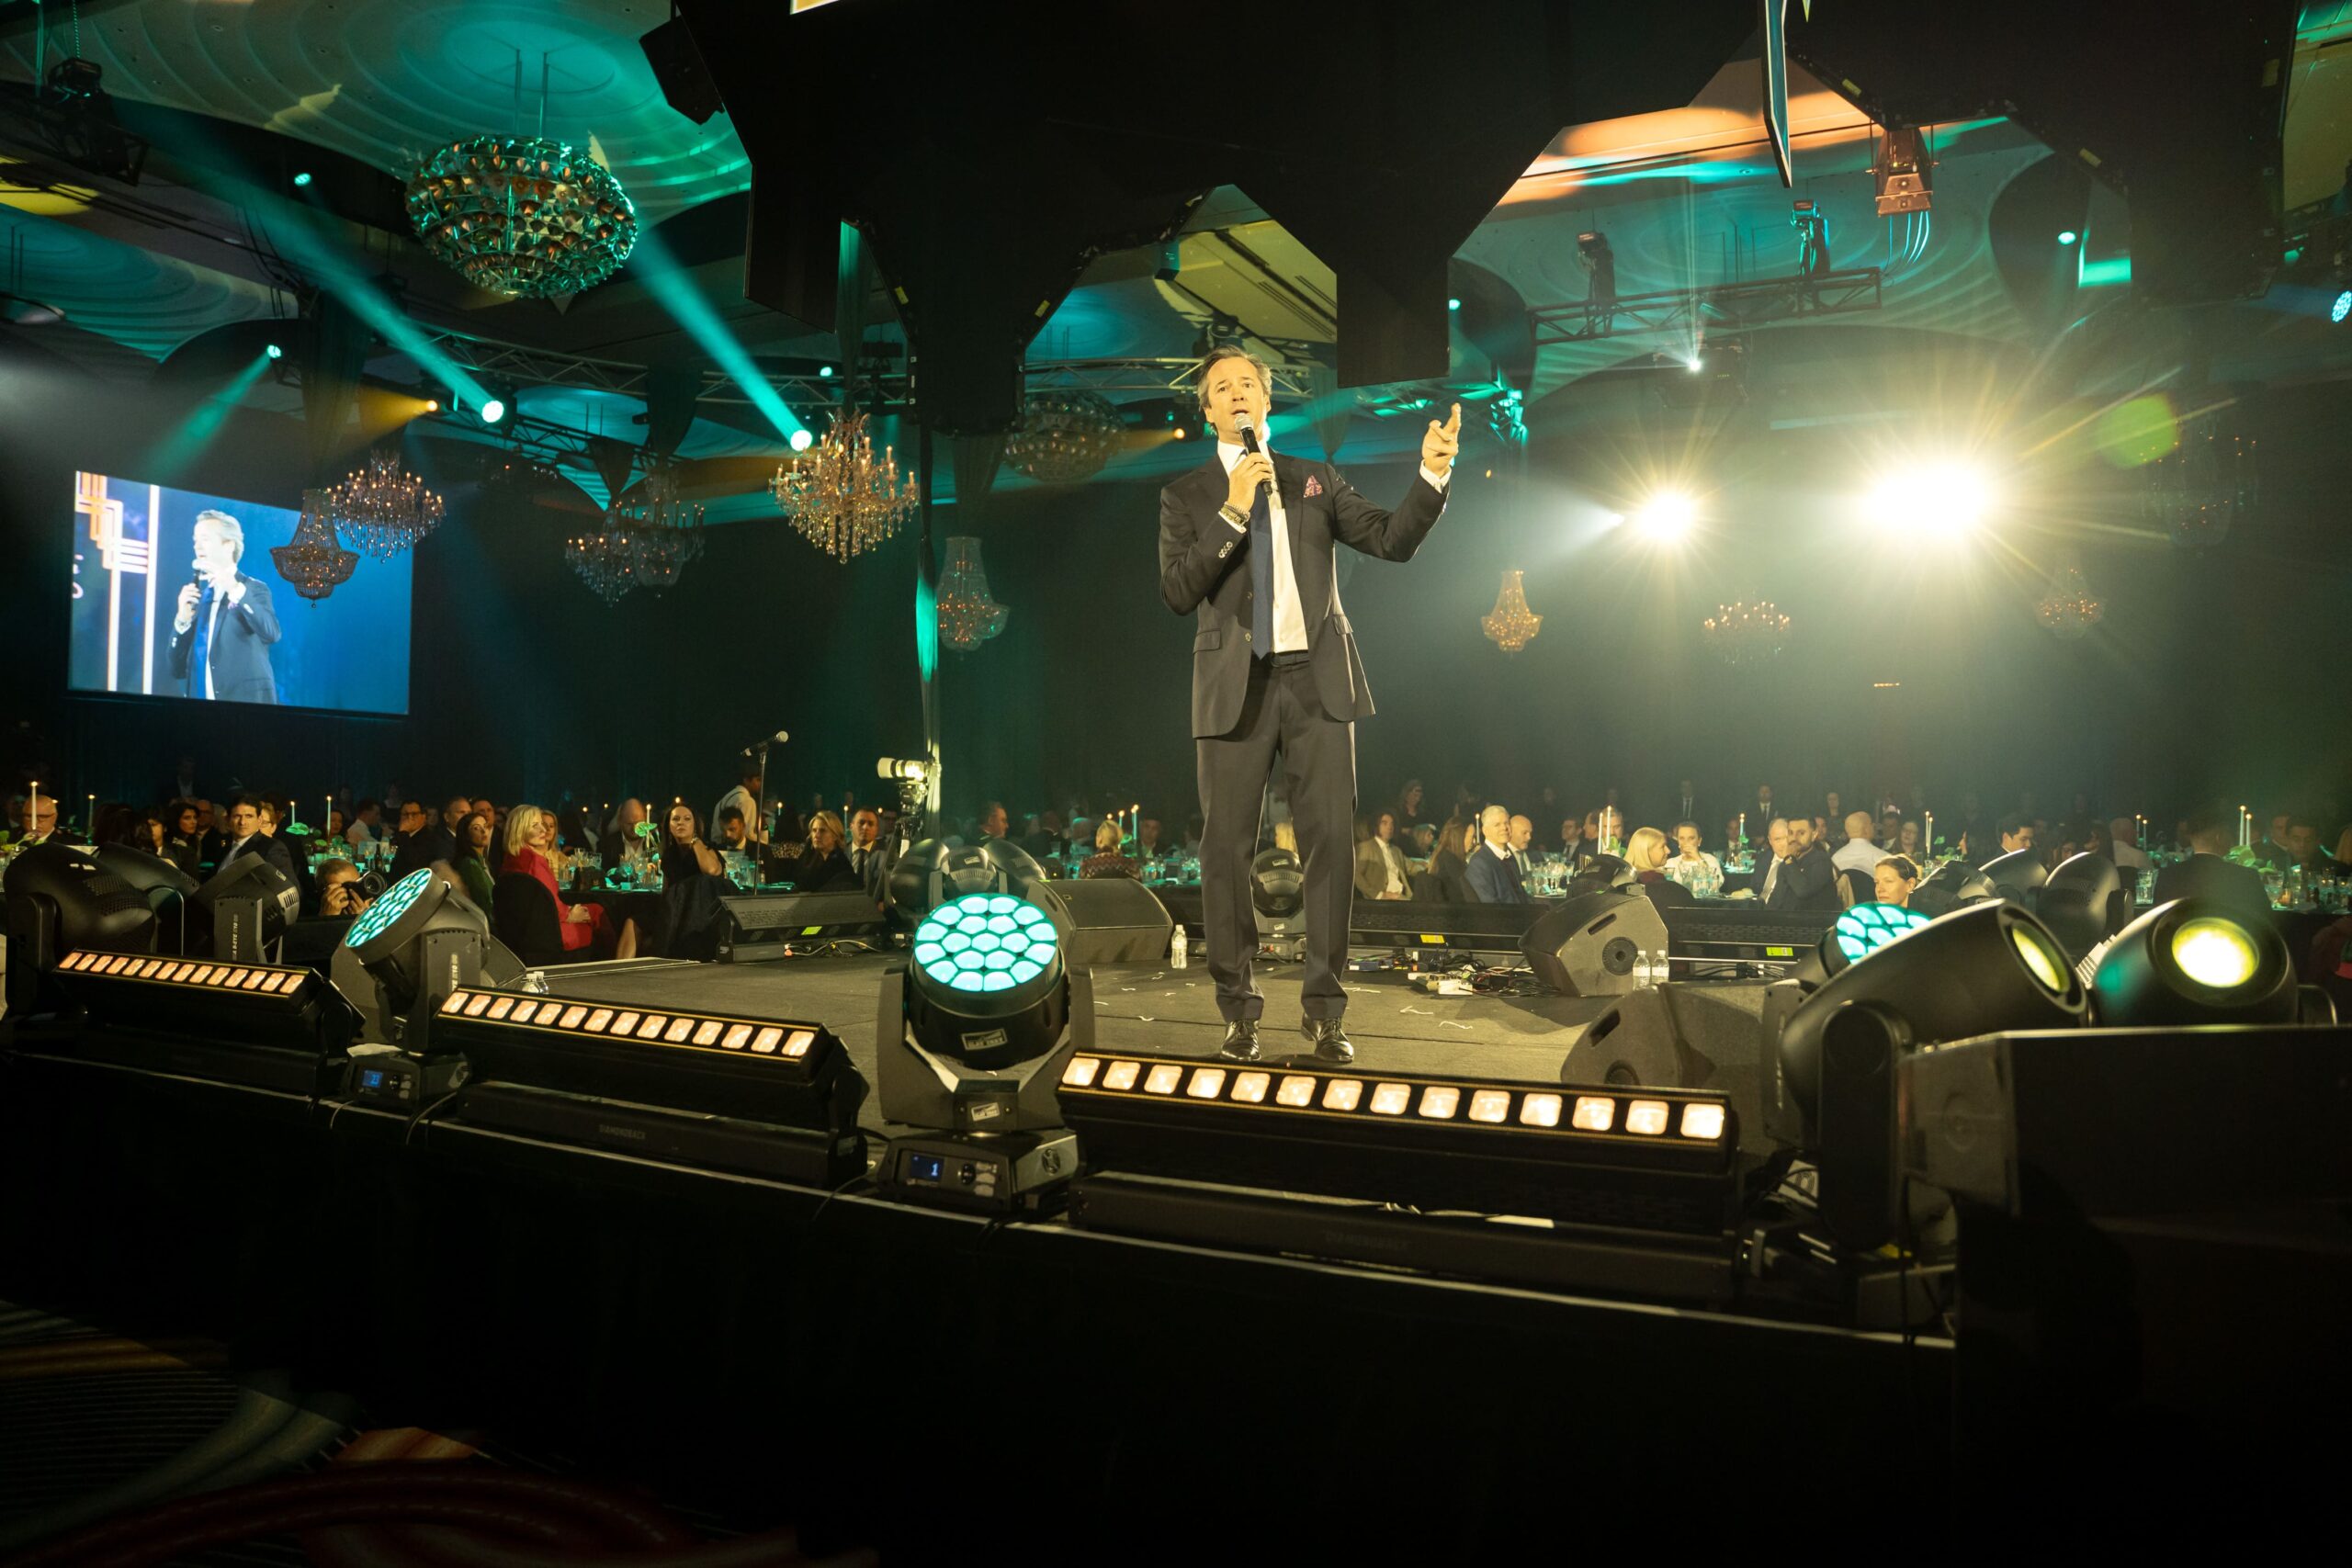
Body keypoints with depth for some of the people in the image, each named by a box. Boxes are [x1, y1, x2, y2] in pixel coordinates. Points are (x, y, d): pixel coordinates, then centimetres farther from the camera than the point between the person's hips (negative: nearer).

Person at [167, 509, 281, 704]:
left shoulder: (254, 589, 1)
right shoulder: (195, 596, 14)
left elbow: (271, 633, -20)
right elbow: (178, 671, 10)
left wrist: (235, 589, -27)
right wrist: (183, 620, -3)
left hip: (246, 701, -4)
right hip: (200, 697, 5)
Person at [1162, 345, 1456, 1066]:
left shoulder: (1314, 480, 13)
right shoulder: (1186, 496, 8)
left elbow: (1392, 539, 5)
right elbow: (1177, 592, -5)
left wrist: (1431, 476, -11)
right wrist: (1233, 512, -11)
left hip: (1317, 679, 1)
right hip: (1236, 684, -1)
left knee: (1328, 842, 0)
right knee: (1227, 849, 1)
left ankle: (1325, 1010, 8)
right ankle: (1239, 1012, 12)